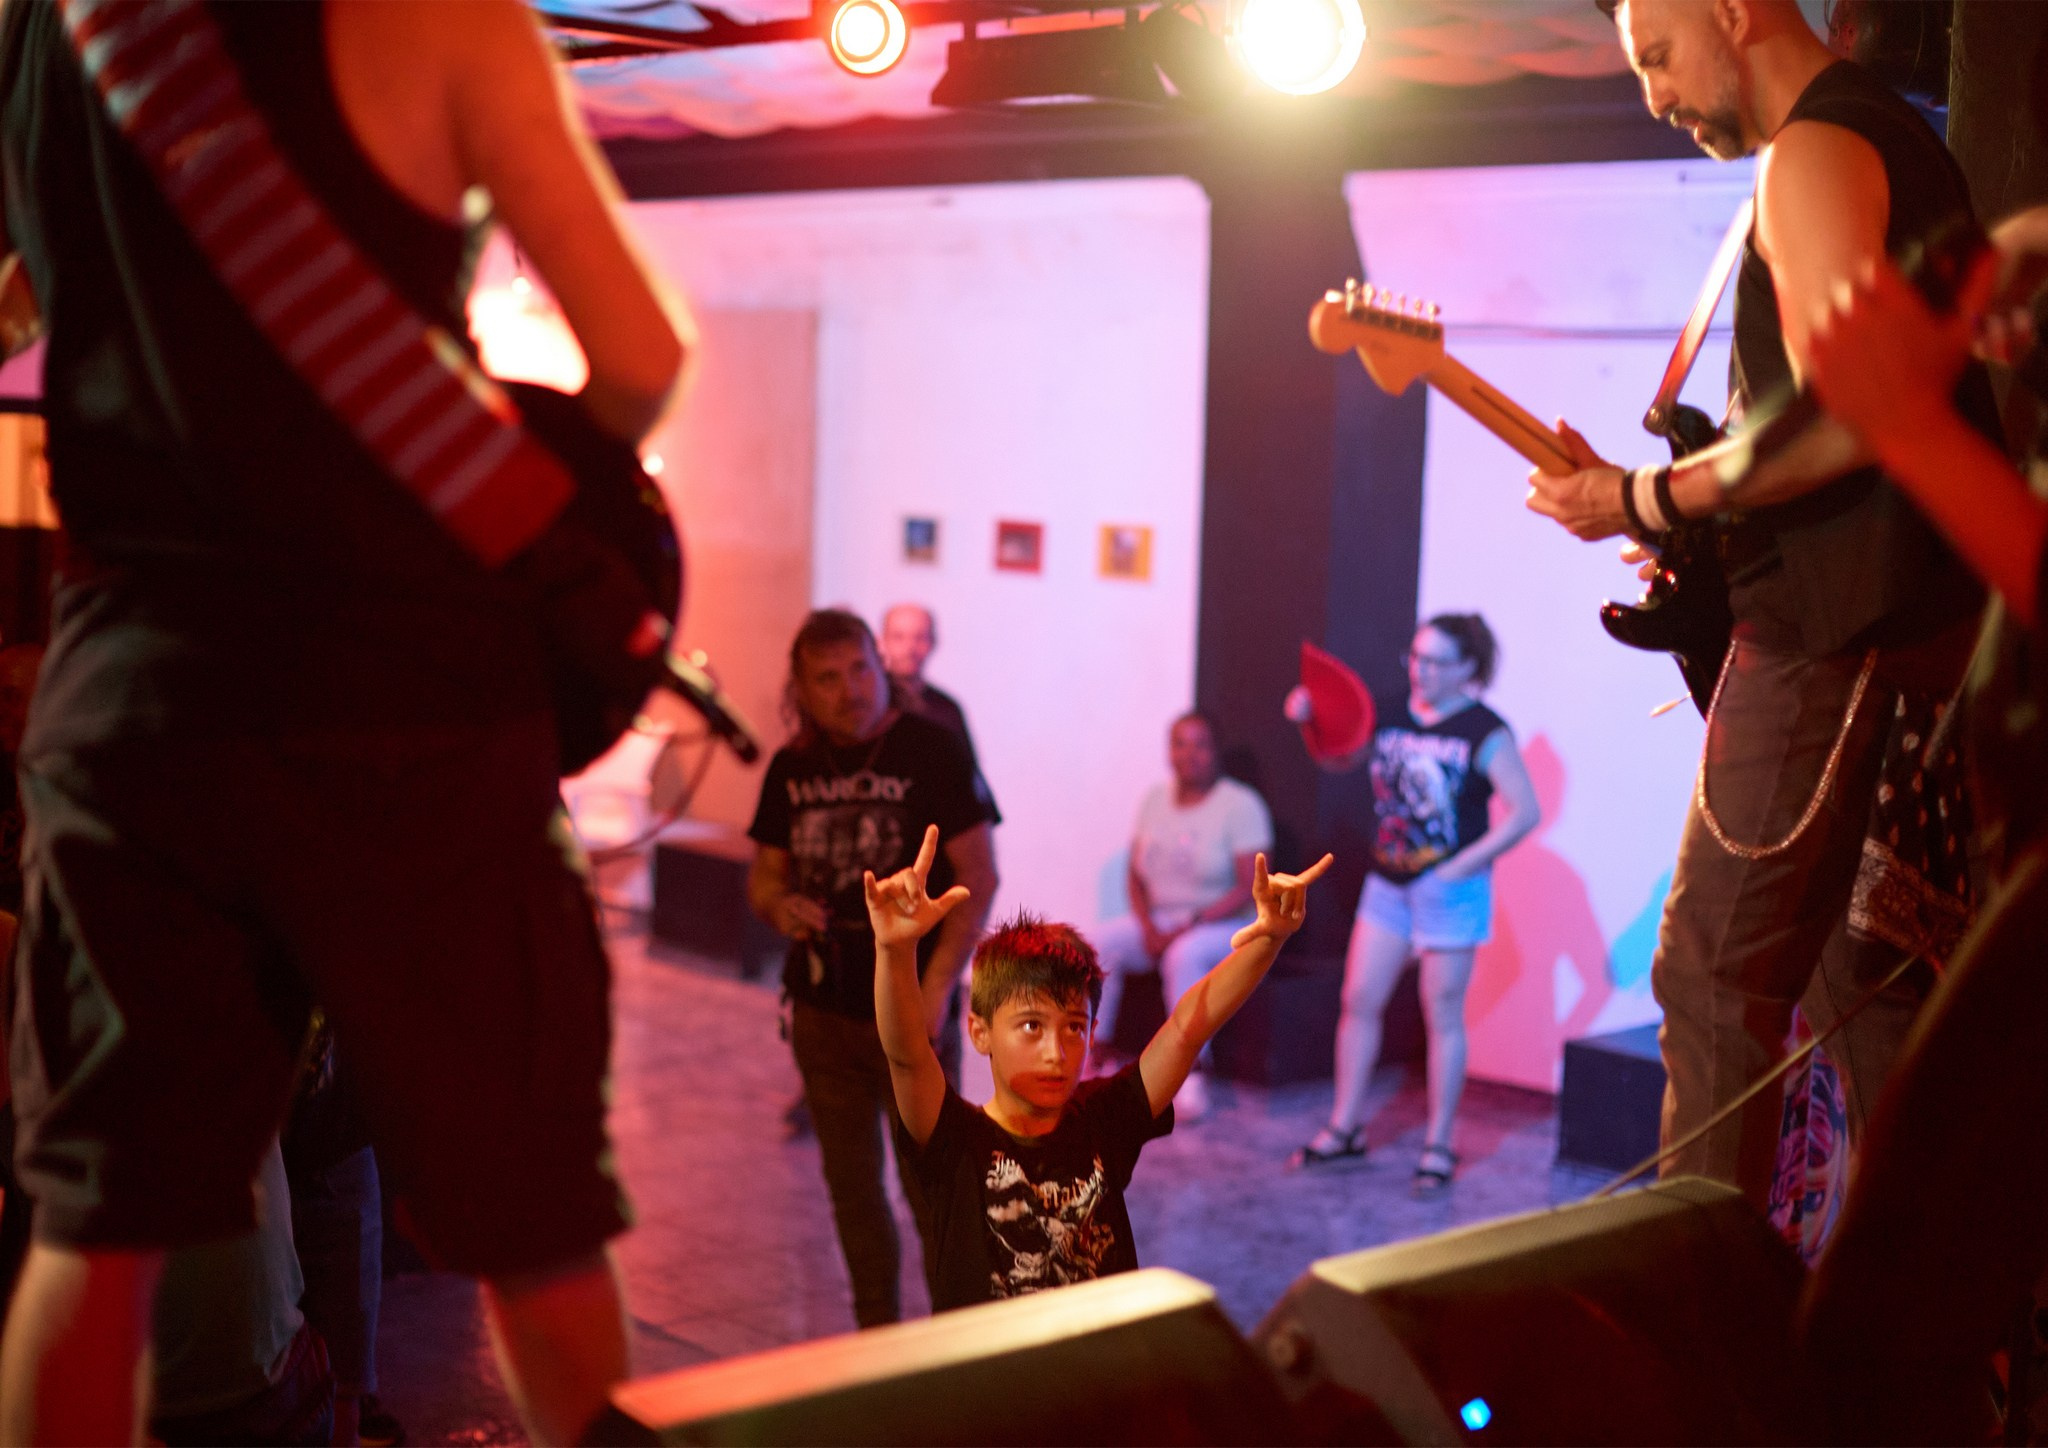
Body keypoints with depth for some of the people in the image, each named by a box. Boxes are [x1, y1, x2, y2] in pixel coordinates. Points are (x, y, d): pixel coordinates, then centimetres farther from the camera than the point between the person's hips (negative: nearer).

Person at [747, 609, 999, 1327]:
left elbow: (978, 876, -11)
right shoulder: (791, 767, 4)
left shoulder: (931, 750, -10)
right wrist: (780, 906, -11)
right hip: (822, 1010, 5)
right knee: (851, 1186, 14)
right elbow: (764, 874, 14)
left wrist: (937, 987, -17)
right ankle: (877, 1337, 29)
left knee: (932, 1185, -1)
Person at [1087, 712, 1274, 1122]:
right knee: (1098, 943, -21)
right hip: (1158, 919, 5)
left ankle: (1191, 1076, -31)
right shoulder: (1155, 800, 9)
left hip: (1223, 924, -5)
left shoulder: (1240, 804, -8)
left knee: (1185, 954, -37)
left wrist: (1190, 925, -20)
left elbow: (1251, 888, -14)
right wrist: (1148, 925, -10)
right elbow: (1135, 875, 9)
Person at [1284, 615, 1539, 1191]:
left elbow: (1525, 812, -16)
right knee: (1359, 1001, 6)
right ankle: (1344, 1129, 18)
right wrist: (1308, 721, 1)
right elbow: (1339, 759, 20)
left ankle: (1438, 1146, 12)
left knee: (1443, 1016, 3)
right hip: (1387, 882, 6)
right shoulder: (1391, 716, 4)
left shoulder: (1484, 732, -11)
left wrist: (1462, 866, -20)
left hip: (1448, 889, -5)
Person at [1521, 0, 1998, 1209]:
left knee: (1714, 973, -6)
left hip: (1834, 621, -10)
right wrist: (1706, 513, 18)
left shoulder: (1812, 152, -12)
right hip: (1933, 613, 10)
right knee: (1862, 964, 15)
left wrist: (1648, 503, -14)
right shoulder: (1900, 134, 20)